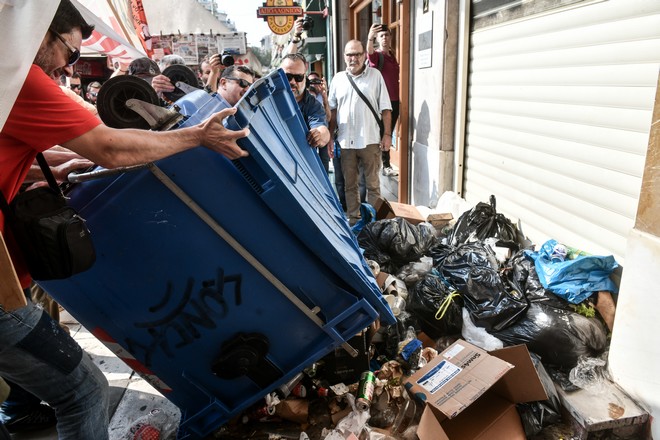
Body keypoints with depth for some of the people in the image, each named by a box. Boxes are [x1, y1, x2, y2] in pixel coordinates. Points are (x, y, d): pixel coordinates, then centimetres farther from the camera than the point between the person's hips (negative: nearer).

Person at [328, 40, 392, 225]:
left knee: (373, 184, 5)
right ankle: (353, 218, 22)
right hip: (345, 141, 3)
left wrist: (387, 134, -5)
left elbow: (385, 108, 1)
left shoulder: (375, 75, 2)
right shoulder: (338, 78, 9)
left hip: (370, 140, -2)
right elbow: (332, 110, 11)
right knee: (349, 184, 10)